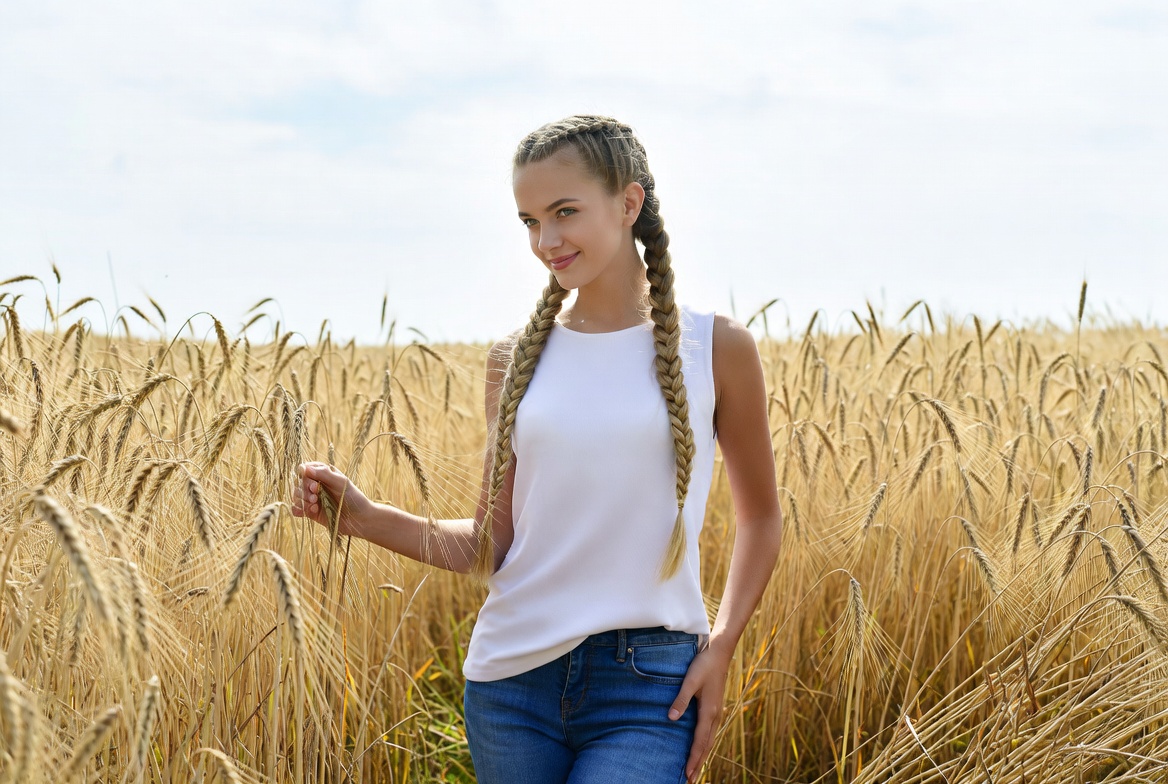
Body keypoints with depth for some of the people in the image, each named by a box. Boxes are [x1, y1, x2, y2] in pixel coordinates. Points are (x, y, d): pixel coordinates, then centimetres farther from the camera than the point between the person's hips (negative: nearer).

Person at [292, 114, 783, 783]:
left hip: (648, 685, -3)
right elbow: (490, 547, 6)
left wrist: (721, 647, -1)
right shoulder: (517, 361, 7)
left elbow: (762, 517, 10)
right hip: (512, 677, 3)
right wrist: (365, 517, -8)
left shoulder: (717, 350, 0)